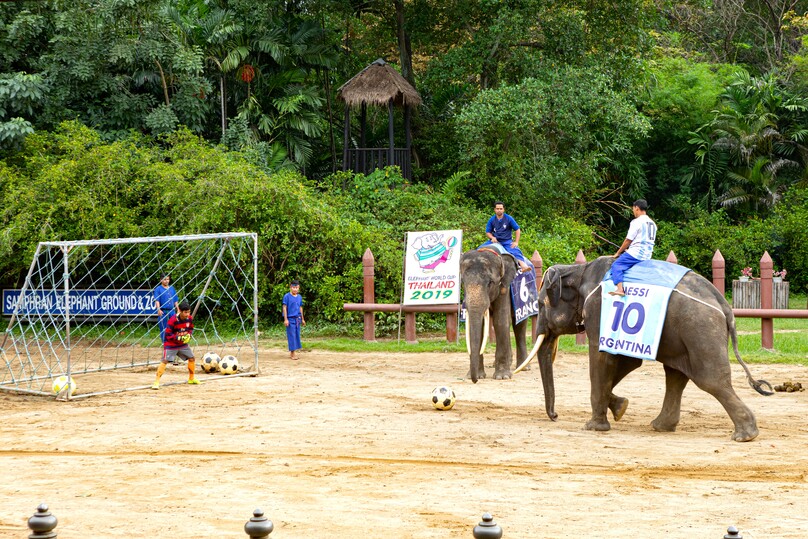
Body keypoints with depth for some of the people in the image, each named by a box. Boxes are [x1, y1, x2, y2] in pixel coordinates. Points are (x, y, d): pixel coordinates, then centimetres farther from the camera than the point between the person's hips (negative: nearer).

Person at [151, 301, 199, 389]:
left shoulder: (190, 318, -8)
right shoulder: (173, 320, -25)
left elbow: (191, 329, 11)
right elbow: (168, 335, -21)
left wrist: (188, 335, -10)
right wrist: (179, 338, -29)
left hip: (183, 344, 6)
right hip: (171, 344, -6)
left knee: (192, 358, 11)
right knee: (165, 361, -17)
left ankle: (191, 378, 31)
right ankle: (157, 382, -15)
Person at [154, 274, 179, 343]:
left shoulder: (172, 288, 14)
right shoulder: (158, 289, -1)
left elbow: (176, 300, 17)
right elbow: (157, 300, -10)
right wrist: (158, 309, -24)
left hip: (172, 311, 4)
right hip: (163, 312, -4)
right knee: (164, 329, 1)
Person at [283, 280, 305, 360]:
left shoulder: (299, 297, 11)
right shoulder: (287, 296, -7)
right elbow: (284, 307, -8)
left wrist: (302, 319, 21)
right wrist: (285, 319, -12)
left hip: (297, 319, 6)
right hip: (290, 319, -6)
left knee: (297, 335, 7)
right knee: (292, 336, -5)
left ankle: (292, 353, 16)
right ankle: (292, 353, -1)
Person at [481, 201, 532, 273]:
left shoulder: (509, 218, 0)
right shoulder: (491, 220, 4)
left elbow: (517, 230, 2)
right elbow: (488, 232, 7)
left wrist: (516, 242, -8)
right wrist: (492, 237, -15)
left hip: (507, 241, -3)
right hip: (495, 241, 3)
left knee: (515, 251, -31)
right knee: (481, 248, -19)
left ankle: (524, 266, -49)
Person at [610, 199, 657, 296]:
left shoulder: (637, 221, -8)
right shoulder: (652, 223, 18)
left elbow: (628, 240, -7)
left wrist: (618, 252, 6)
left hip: (636, 253, -9)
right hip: (647, 255, 9)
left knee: (616, 265, -9)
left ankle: (620, 288, -27)